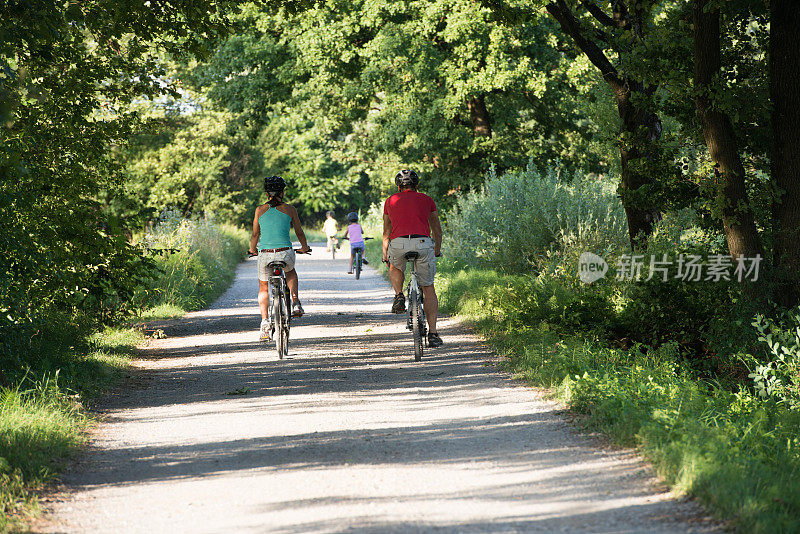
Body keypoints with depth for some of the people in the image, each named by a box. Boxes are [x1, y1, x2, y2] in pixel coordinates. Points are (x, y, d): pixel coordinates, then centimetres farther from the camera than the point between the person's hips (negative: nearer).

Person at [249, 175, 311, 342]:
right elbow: (299, 232, 15)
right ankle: (296, 304, 18)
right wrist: (304, 247, 34)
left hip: (265, 255, 0)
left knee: (263, 288, 22)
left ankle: (265, 323, 6)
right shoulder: (290, 209, 5)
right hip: (285, 254, 0)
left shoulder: (260, 210, 7)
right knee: (291, 273, 35)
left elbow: (255, 235, 13)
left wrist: (252, 250, 33)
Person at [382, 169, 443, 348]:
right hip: (423, 243, 0)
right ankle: (433, 333, 6)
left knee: (395, 268, 35)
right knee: (428, 288, 12)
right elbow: (437, 229, 30)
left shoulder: (391, 201, 21)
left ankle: (399, 296, 8)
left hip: (398, 244, 0)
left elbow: (386, 232, 28)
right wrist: (437, 251, 46)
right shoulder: (427, 200, 21)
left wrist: (385, 255, 40)